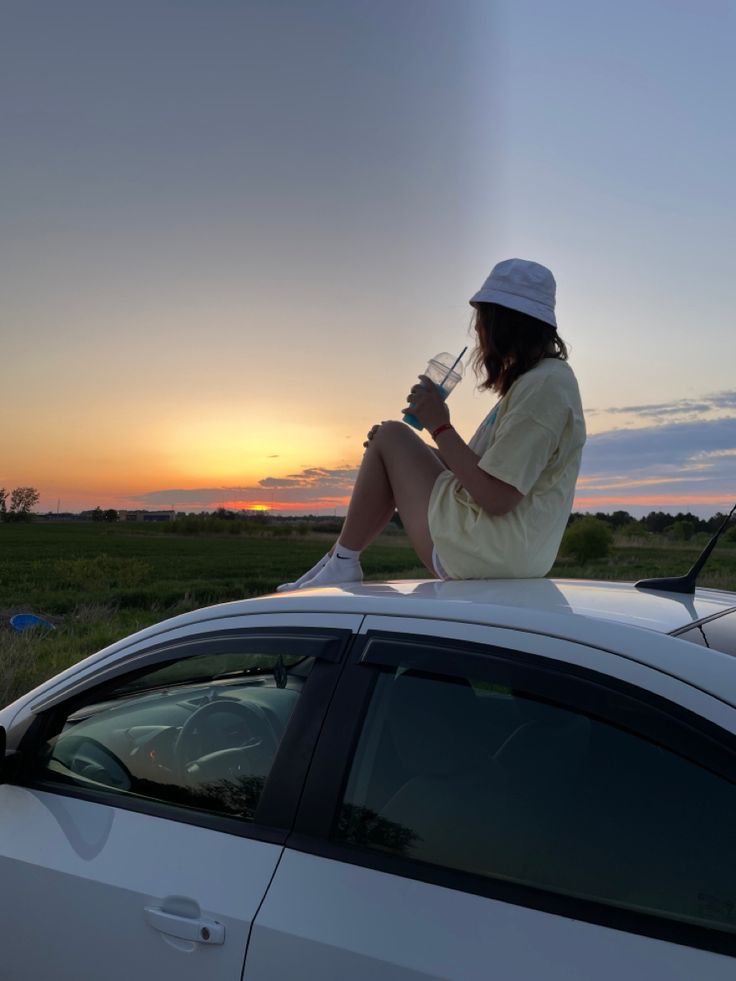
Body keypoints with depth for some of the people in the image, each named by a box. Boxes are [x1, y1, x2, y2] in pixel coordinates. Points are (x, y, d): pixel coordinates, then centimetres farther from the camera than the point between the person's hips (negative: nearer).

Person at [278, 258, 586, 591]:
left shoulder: (544, 385, -18)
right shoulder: (536, 379, 13)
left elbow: (497, 498, -25)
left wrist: (440, 426, -16)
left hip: (484, 552, -10)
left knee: (390, 437, -4)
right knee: (399, 453, 17)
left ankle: (342, 564, 4)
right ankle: (338, 561, 16)